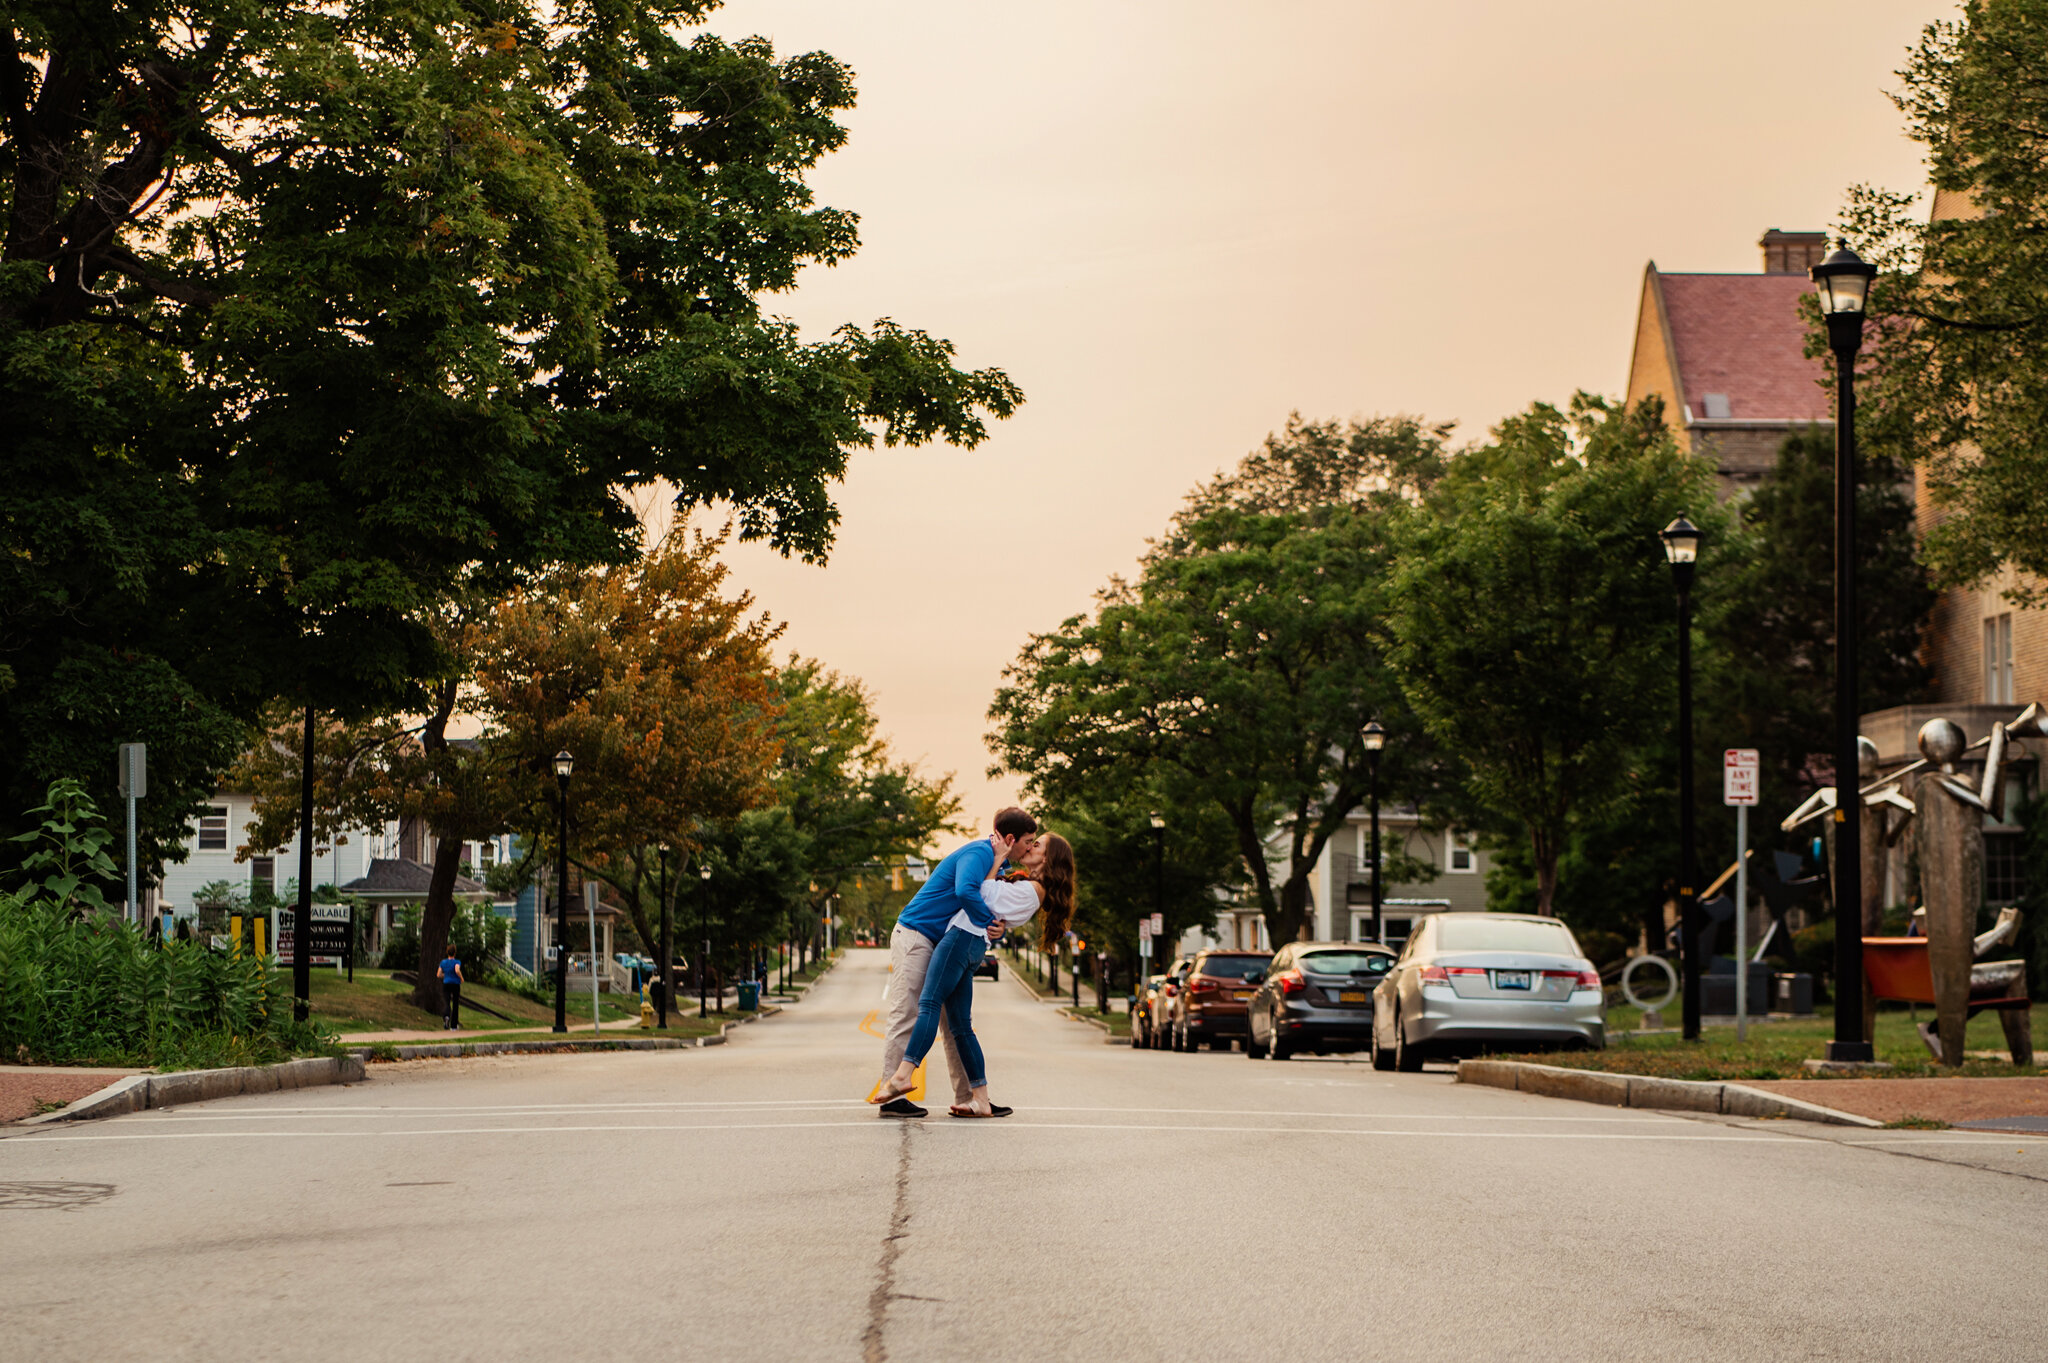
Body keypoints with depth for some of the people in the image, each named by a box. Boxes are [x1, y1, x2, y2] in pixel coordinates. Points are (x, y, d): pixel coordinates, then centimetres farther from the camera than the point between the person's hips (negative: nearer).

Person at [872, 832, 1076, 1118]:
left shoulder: (1032, 890, -5)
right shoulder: (1029, 889, 24)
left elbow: (986, 893, -3)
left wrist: (998, 858, 4)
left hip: (964, 936, -10)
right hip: (974, 947, 10)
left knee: (929, 1003, -21)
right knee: (960, 1026, 7)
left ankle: (903, 1075, -35)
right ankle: (981, 1100, 5)